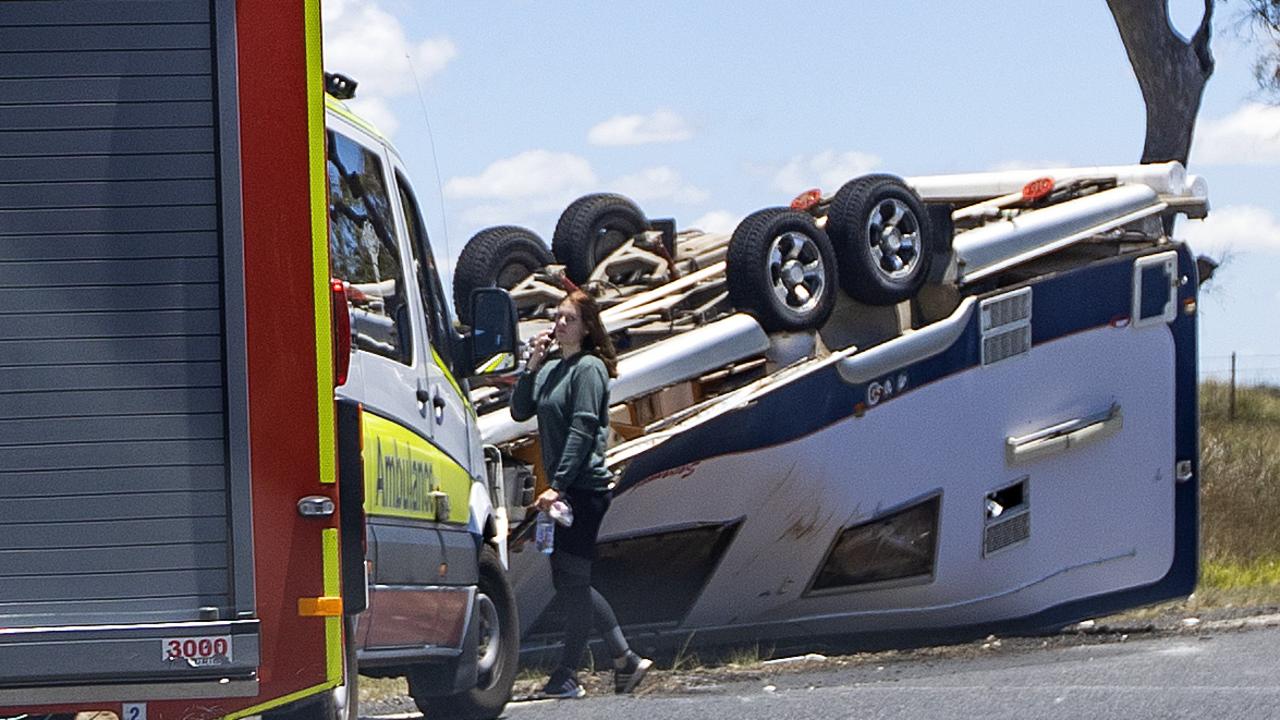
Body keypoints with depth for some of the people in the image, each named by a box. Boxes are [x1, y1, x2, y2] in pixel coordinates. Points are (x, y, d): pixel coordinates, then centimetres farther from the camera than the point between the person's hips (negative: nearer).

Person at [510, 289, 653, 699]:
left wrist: (557, 487, -21)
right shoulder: (551, 367, 14)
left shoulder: (589, 368, -10)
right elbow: (519, 411, 10)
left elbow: (582, 431, -16)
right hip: (564, 490, 9)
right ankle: (626, 661, 19)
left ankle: (567, 676, -2)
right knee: (569, 581, 12)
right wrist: (532, 366, -1)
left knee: (572, 579, -6)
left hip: (585, 486, -9)